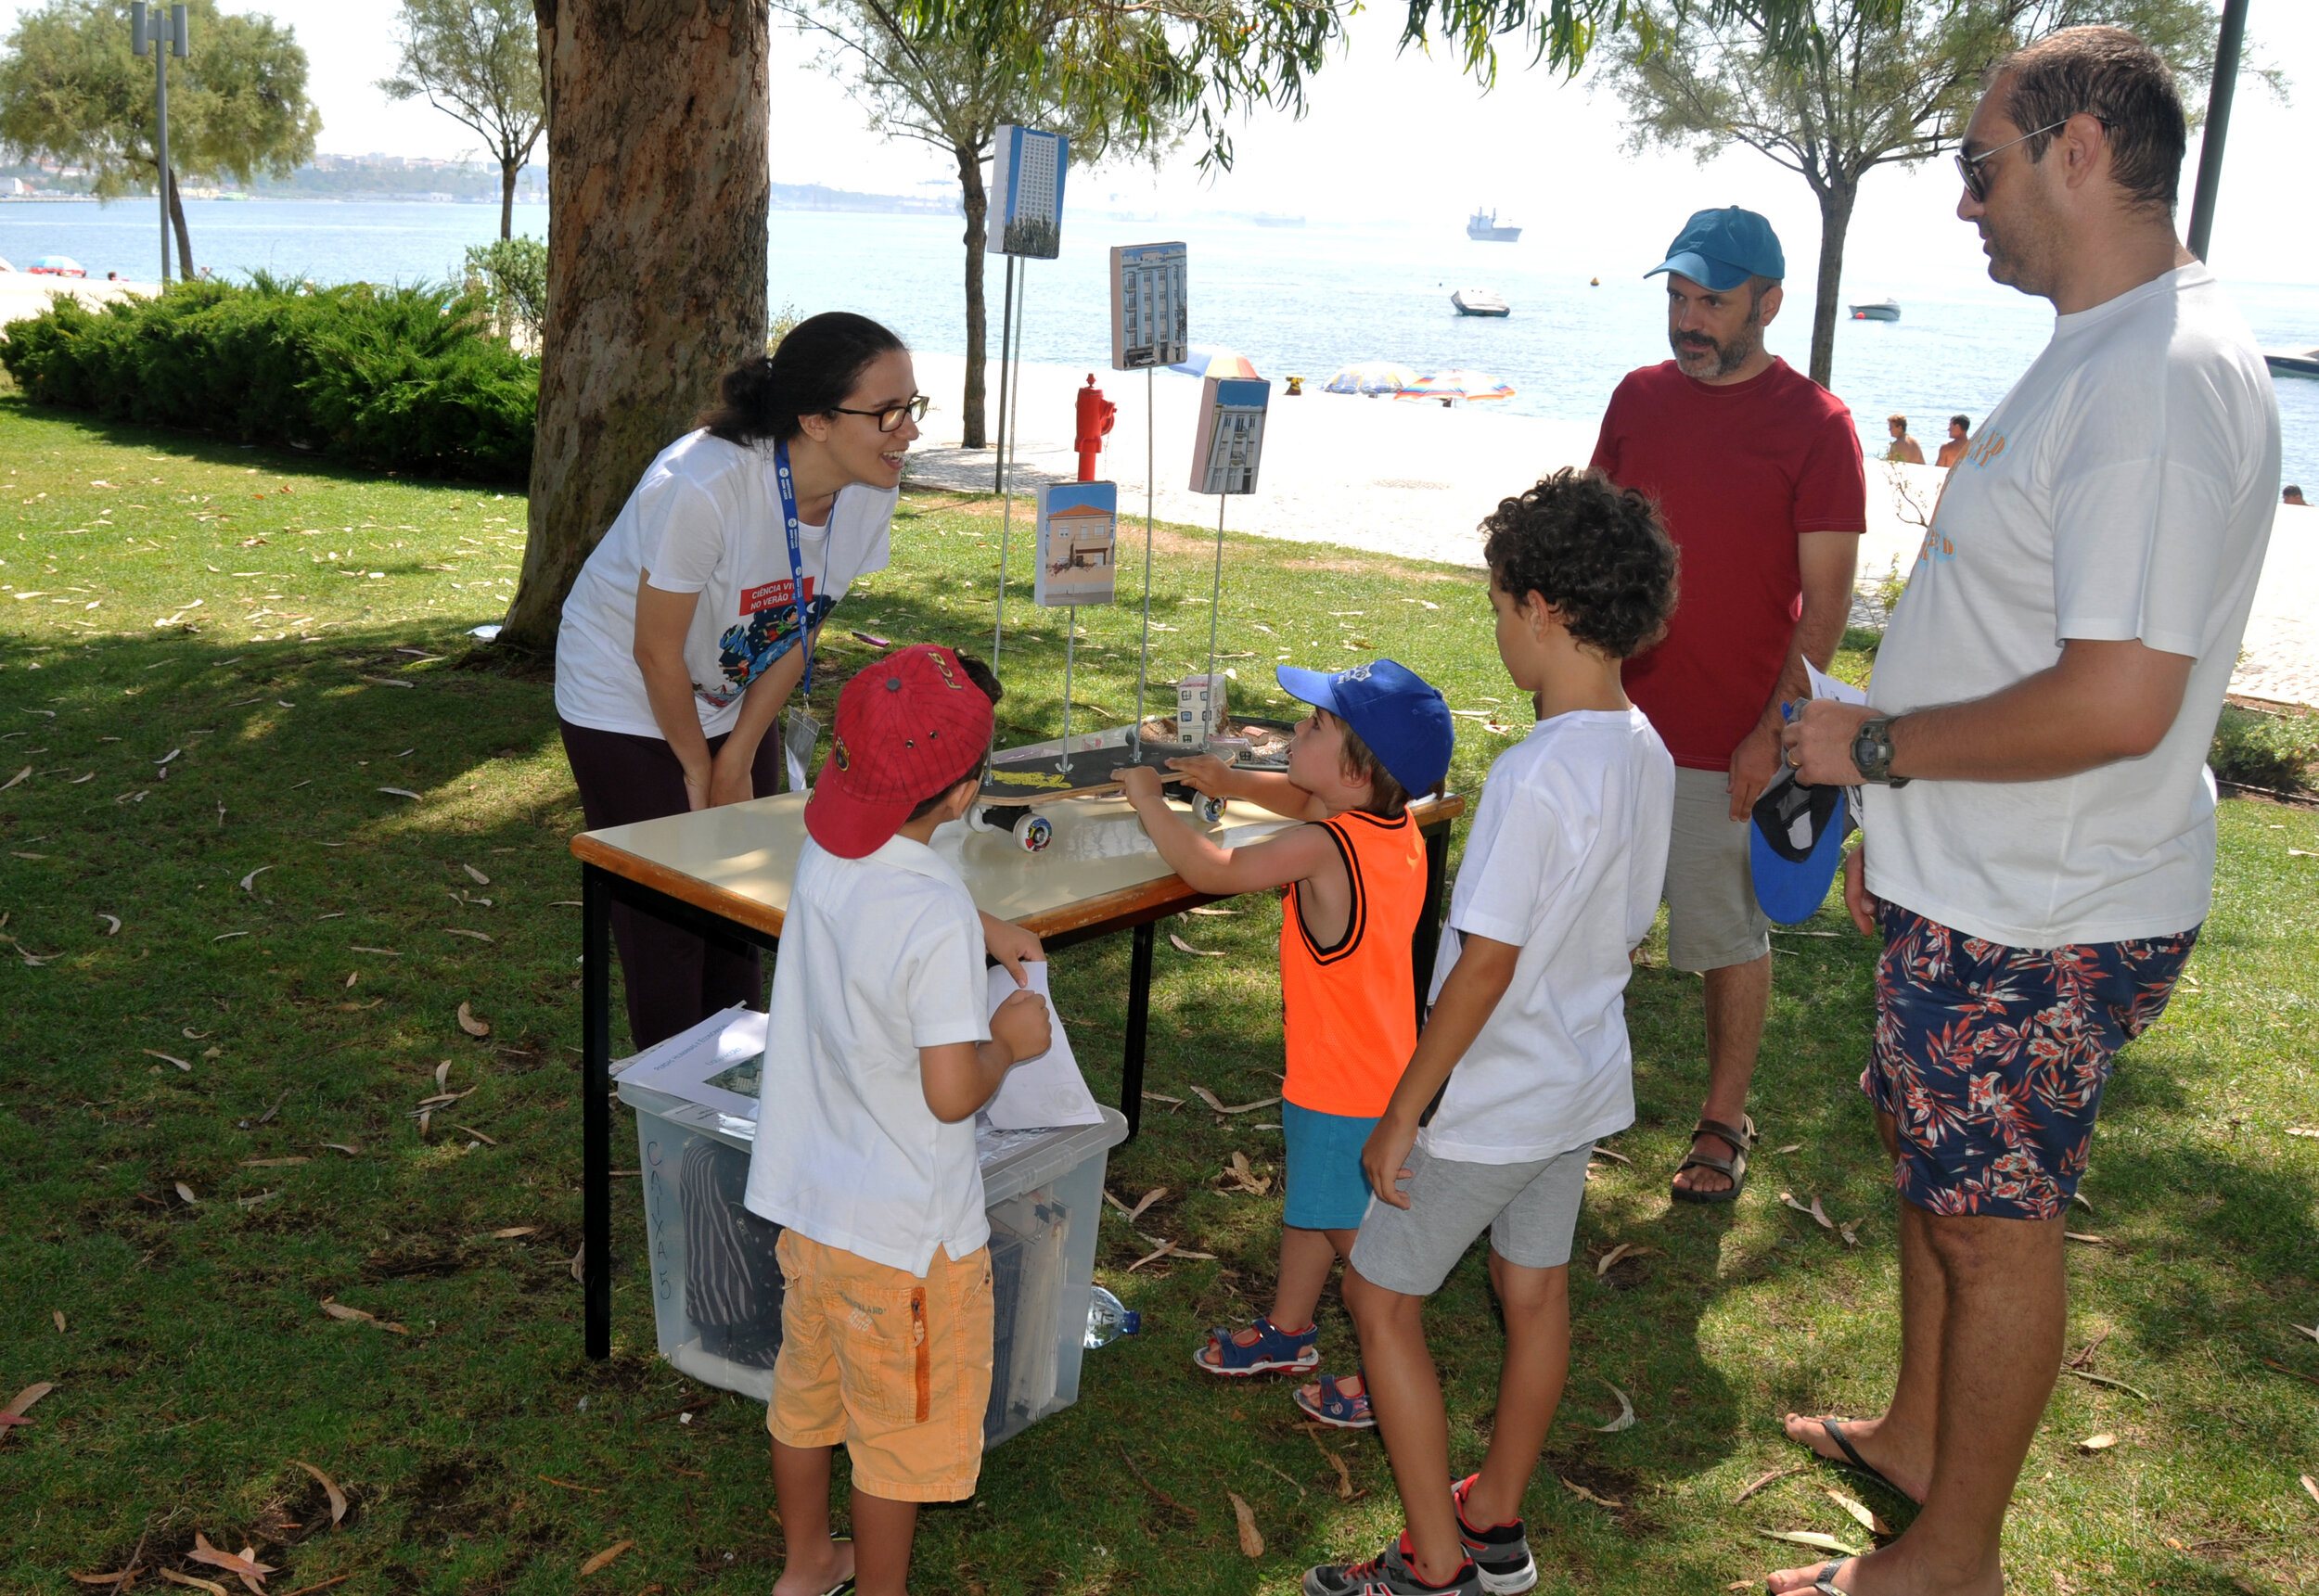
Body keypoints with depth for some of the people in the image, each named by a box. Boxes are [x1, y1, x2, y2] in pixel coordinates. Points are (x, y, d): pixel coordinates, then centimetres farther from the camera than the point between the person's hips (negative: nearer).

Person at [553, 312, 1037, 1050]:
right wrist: (700, 772, -8)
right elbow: (657, 652, -22)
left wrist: (739, 761, 1)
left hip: (736, 698, 6)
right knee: (665, 919, -2)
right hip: (628, 703, -5)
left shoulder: (872, 489, -16)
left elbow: (798, 632, -3)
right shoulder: (703, 486, -35)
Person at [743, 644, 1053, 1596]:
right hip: (902, 1229, -8)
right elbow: (952, 1093, -26)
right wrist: (1010, 1041, -9)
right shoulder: (937, 916, -29)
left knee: (807, 1388, 26)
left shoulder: (823, 849, -7)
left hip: (806, 1196, 8)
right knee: (900, 1430, 15)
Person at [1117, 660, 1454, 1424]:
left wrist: (1147, 799, -10)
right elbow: (1308, 800, 18)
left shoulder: (1325, 848, -30)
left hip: (1346, 1090, -9)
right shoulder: (1394, 827, -3)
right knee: (1310, 1206, 26)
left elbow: (1212, 870, -23)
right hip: (1377, 1067, 9)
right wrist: (1233, 782, 5)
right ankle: (1288, 1329, 45)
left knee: (1357, 1233, 9)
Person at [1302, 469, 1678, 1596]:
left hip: (1494, 1101, -8)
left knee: (1382, 1294, 7)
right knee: (1534, 1290, 20)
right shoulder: (1647, 755, 0)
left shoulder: (1537, 776, -27)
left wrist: (1400, 1117, -16)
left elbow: (1486, 966, -25)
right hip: (1585, 1082, 9)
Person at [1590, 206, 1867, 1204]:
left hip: (1729, 738, -5)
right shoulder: (1639, 398, 6)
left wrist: (1774, 729, -15)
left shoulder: (1815, 426, -9)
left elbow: (1826, 598, -10)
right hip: (1613, 713, 5)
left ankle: (1724, 1122, 23)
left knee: (1729, 937, 8)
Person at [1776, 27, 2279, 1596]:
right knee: (1935, 1164, 24)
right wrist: (1903, 827, 19)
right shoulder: (2106, 350, 9)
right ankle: (1917, 1434, 45)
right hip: (1981, 886, 10)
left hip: (2040, 928, -10)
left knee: (1995, 1221, 5)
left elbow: (2114, 704, -32)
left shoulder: (2162, 378, -25)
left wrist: (1877, 746, -19)